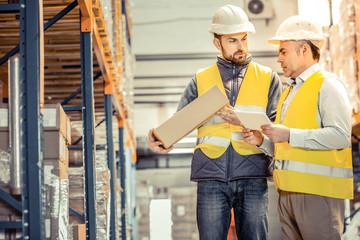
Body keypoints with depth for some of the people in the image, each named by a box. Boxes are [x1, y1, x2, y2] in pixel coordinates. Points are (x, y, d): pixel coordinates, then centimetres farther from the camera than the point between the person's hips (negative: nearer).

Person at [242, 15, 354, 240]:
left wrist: (289, 135, -18)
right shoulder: (289, 93, 24)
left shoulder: (328, 84, -3)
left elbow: (340, 136, -18)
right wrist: (262, 140, 8)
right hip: (287, 192, 8)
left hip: (318, 191, -8)